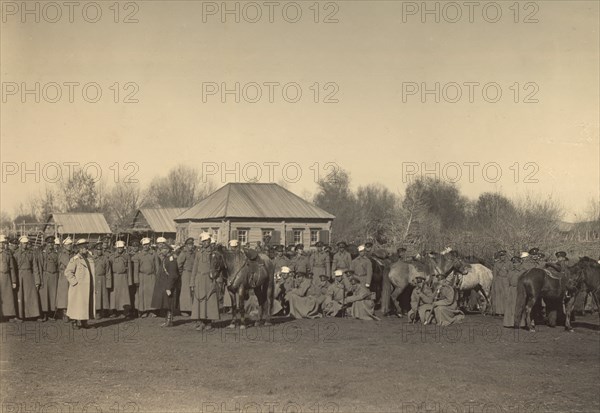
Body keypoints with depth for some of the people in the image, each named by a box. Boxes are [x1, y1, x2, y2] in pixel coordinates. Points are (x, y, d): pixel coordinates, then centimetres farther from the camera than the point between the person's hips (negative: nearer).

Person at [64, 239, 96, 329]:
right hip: (78, 287, -6)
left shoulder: (90, 258, 12)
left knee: (88, 304, 7)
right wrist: (75, 282, -15)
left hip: (89, 287, 6)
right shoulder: (75, 259, -8)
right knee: (77, 304, -3)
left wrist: (93, 283, 14)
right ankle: (76, 322, 6)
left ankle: (84, 322, 14)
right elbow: (68, 272, -13)